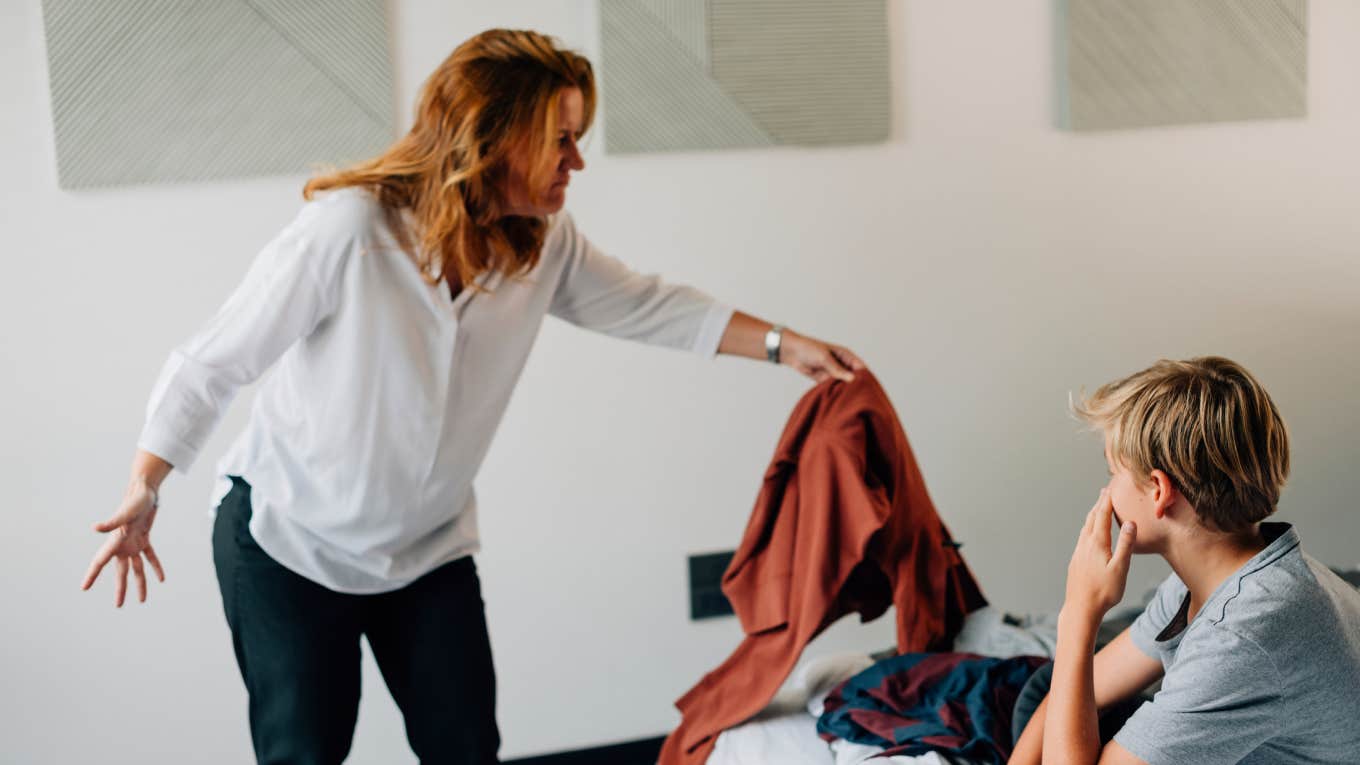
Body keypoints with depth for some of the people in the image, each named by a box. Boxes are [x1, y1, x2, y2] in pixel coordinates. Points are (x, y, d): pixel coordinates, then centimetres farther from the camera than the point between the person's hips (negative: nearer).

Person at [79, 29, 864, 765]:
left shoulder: (543, 243, -11)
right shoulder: (346, 232, -28)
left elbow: (645, 305, 4)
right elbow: (213, 364, -18)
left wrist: (785, 344, 0)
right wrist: (144, 494, -12)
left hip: (430, 548, 5)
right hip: (290, 544, -5)